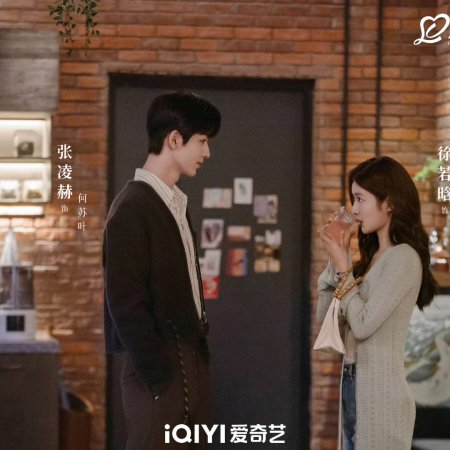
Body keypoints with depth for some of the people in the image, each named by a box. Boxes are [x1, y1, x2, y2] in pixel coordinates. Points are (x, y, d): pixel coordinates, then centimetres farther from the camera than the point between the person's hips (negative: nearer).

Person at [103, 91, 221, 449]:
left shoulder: (176, 204, 14)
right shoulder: (133, 207, -12)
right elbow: (124, 301, -16)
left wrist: (199, 359, 11)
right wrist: (158, 376, -17)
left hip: (191, 364, 8)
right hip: (160, 371, -8)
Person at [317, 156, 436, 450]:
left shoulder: (403, 258, -13)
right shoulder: (373, 256, 13)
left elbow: (363, 325, -18)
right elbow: (324, 316, 15)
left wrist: (343, 267, -10)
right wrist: (337, 261, 5)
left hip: (379, 391, -8)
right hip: (353, 385, 8)